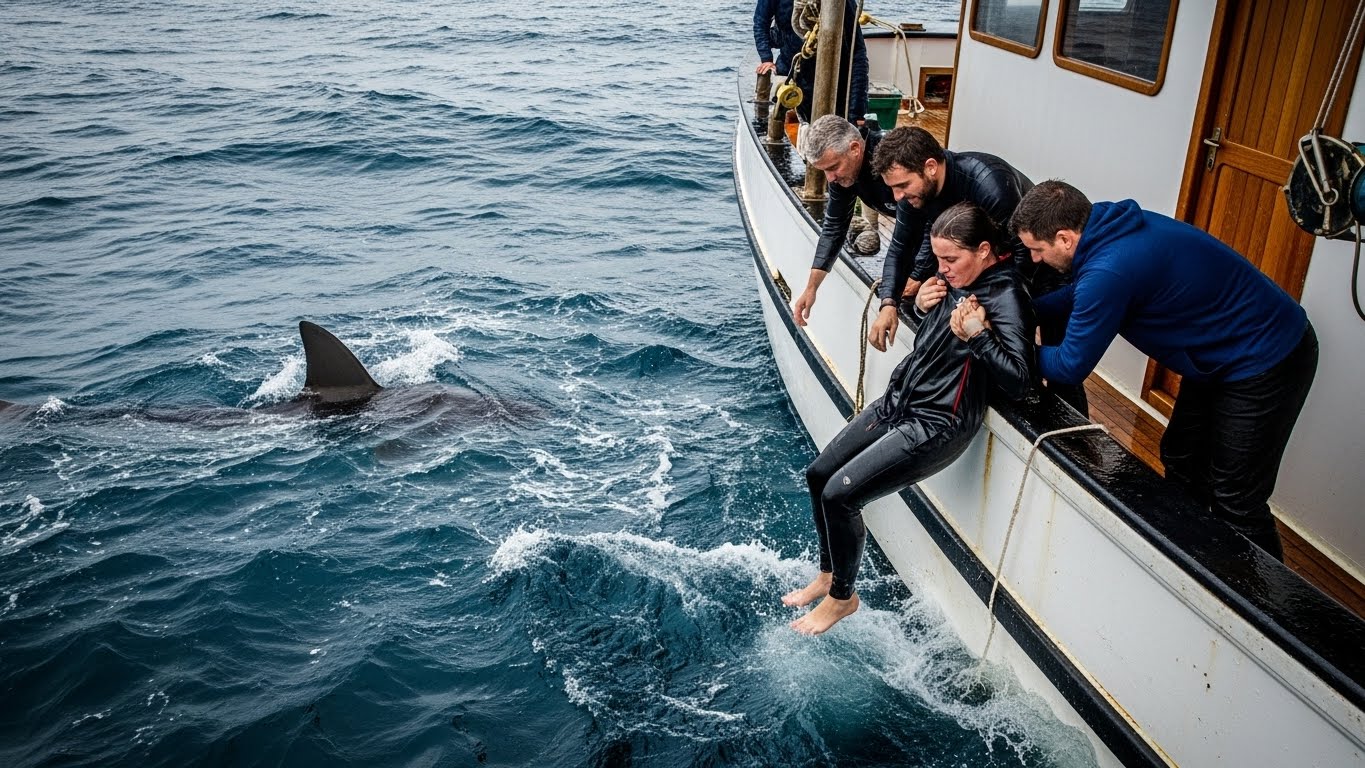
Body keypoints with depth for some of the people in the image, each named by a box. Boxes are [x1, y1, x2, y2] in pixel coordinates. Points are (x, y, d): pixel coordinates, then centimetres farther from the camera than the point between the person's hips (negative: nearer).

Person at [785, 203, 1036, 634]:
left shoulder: (1006, 297, -16)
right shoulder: (956, 279, 7)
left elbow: (1019, 383, -23)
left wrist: (978, 336, -33)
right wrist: (920, 304, 4)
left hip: (938, 425, -9)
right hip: (897, 401, 9)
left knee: (841, 494, -16)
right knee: (819, 474, 10)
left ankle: (842, 597, 9)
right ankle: (827, 575, 29)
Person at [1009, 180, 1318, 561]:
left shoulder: (1109, 270, -33)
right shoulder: (1113, 225, -6)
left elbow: (1071, 366, -23)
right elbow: (1080, 295, 12)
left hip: (1266, 363, -10)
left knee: (1236, 500, 0)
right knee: (1181, 460, 20)